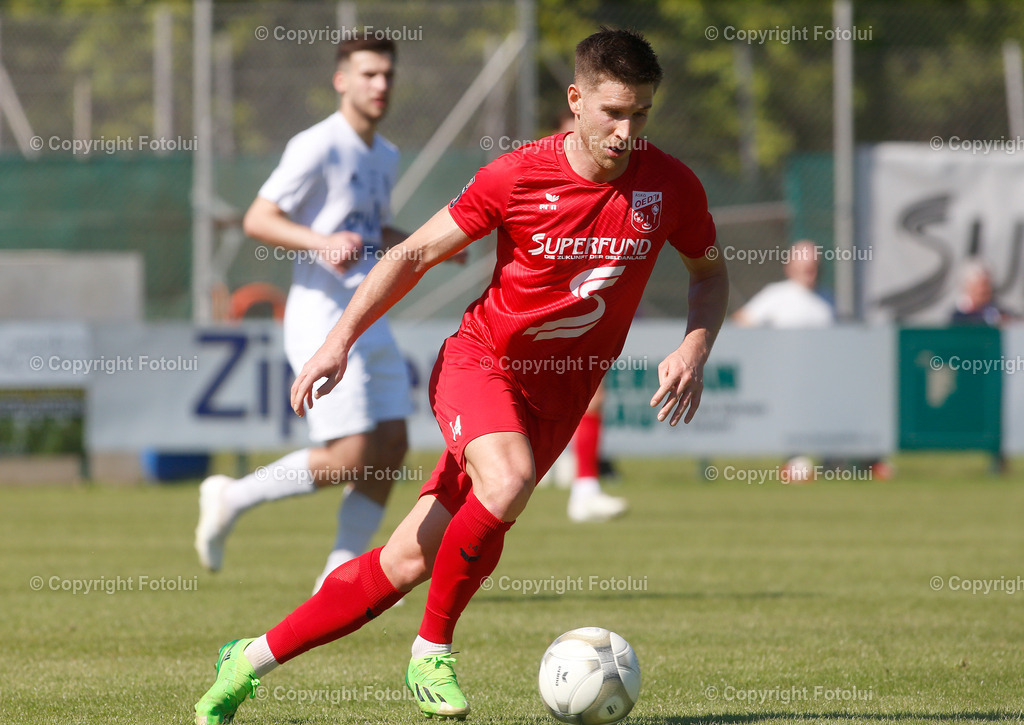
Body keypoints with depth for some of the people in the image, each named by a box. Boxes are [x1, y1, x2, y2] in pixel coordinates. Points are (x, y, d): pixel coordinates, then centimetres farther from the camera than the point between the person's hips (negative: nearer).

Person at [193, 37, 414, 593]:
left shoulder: (385, 156, 15)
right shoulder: (318, 147, -11)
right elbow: (257, 220, -14)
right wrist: (323, 242, -29)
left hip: (370, 323, 8)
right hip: (322, 321, -8)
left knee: (391, 451, 1)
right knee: (350, 458, -14)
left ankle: (340, 574, 10)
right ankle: (232, 499, 4)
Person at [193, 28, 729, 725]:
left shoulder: (670, 186, -8)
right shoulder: (517, 176, -14)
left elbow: (711, 272, 11)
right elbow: (416, 254, -3)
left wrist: (694, 352, -8)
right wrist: (339, 340, -11)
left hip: (557, 396, 3)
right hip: (480, 360, -3)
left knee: (410, 562, -2)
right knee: (507, 481, -35)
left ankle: (253, 659, 11)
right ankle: (432, 653, -13)